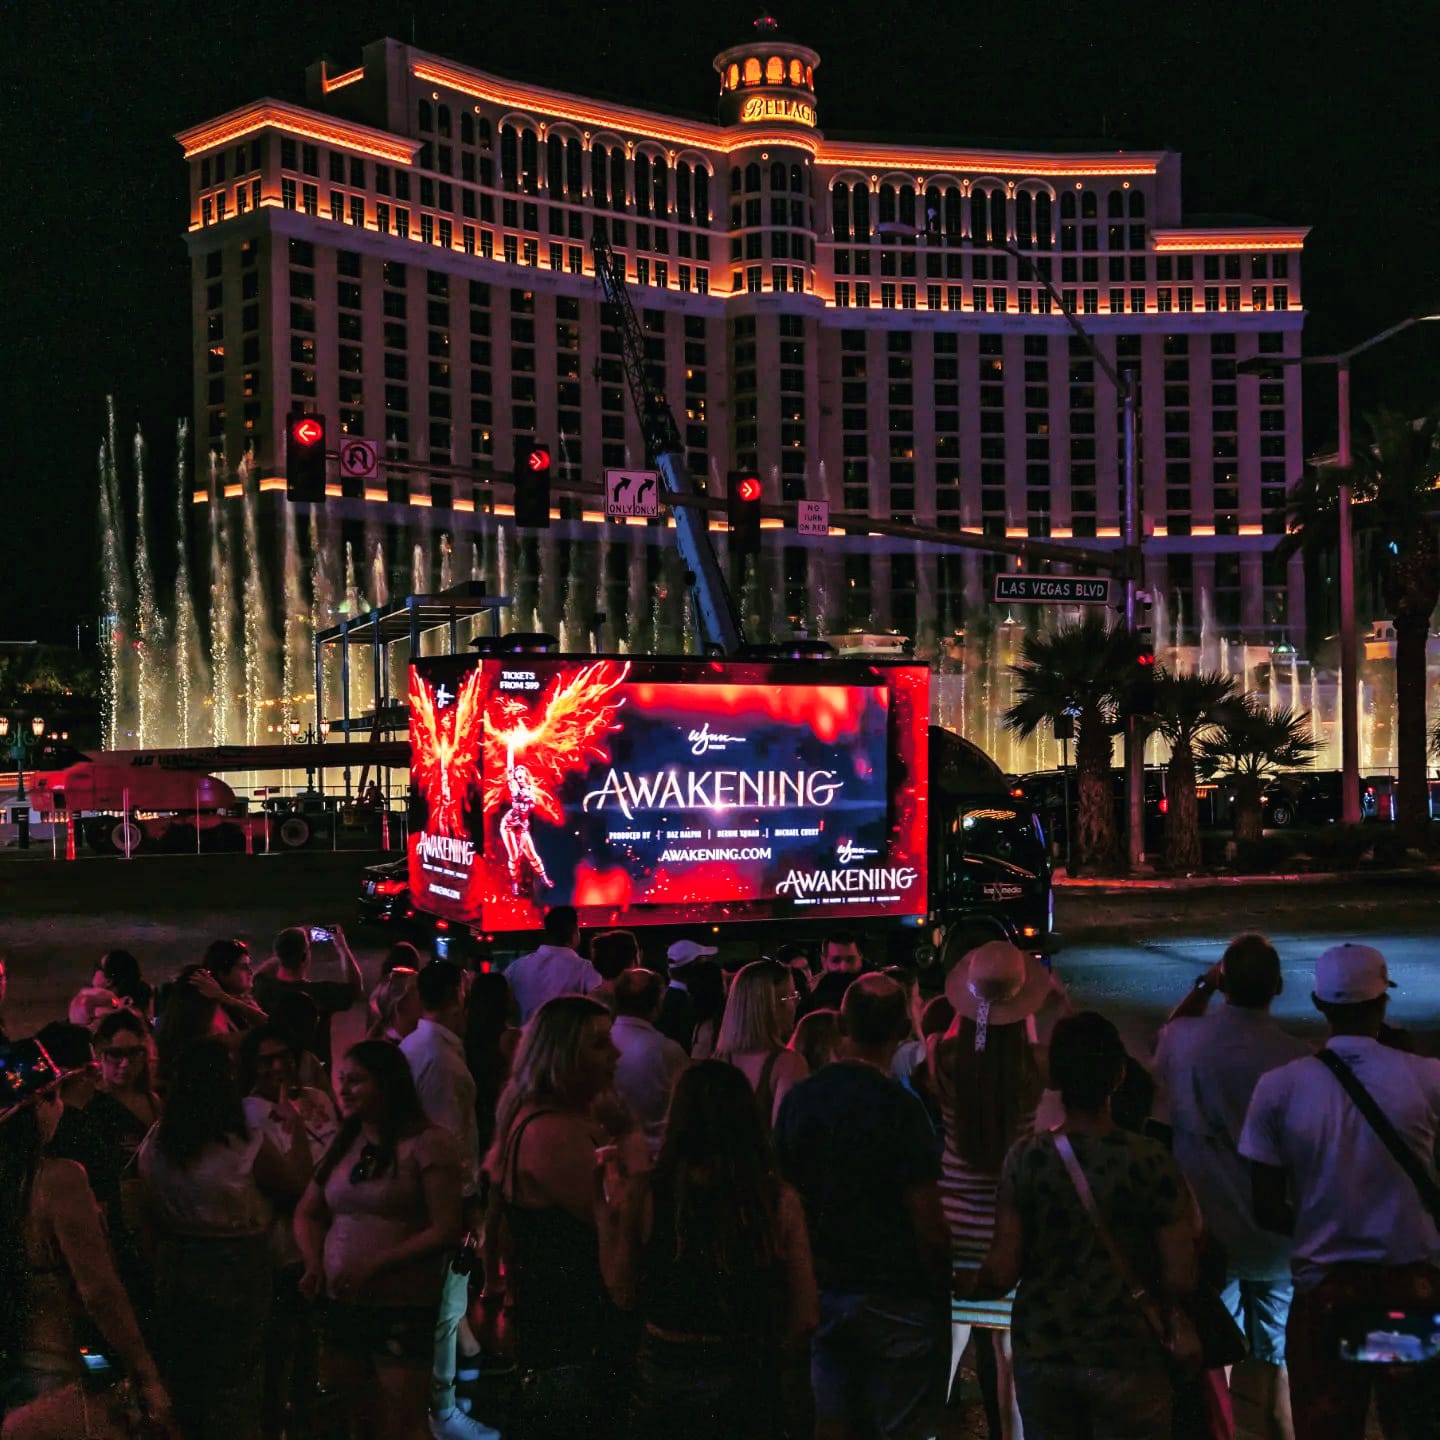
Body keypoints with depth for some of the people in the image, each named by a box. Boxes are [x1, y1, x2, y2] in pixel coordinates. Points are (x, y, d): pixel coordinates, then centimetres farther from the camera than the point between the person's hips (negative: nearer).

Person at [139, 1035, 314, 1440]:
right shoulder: (246, 1145, -19)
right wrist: (297, 1131, 5)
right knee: (233, 1383, 8)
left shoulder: (155, 1143, -5)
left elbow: (152, 1213, 6)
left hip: (174, 1269, 4)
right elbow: (296, 1184, -5)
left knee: (181, 1378, 18)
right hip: (235, 1269, -4)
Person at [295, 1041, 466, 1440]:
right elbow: (307, 1213, 19)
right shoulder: (342, 1145, 11)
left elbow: (446, 1231, -15)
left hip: (403, 1307, -7)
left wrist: (373, 1265, -19)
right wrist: (314, 1261, -1)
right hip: (341, 1304, 7)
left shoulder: (428, 1143, -11)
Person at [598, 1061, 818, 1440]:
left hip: (664, 1377, 0)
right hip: (748, 1381, 0)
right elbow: (805, 1317, -7)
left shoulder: (641, 1196, -14)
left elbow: (623, 1295, -5)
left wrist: (604, 1205, 2)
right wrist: (765, 1360, 11)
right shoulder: (780, 1202, -12)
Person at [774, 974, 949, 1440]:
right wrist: (941, 1282, -2)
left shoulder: (798, 1099, -1)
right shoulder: (901, 1107, -17)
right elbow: (927, 1221, -17)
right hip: (892, 1293, -5)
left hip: (821, 1291, 5)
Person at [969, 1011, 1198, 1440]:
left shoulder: (1026, 1158, -8)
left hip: (1041, 1352, 2)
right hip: (1125, 1357, -2)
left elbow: (1002, 1274, -8)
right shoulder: (1150, 1162, -13)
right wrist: (1142, 1298, 7)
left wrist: (969, 1286, 12)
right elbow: (1180, 1280, -13)